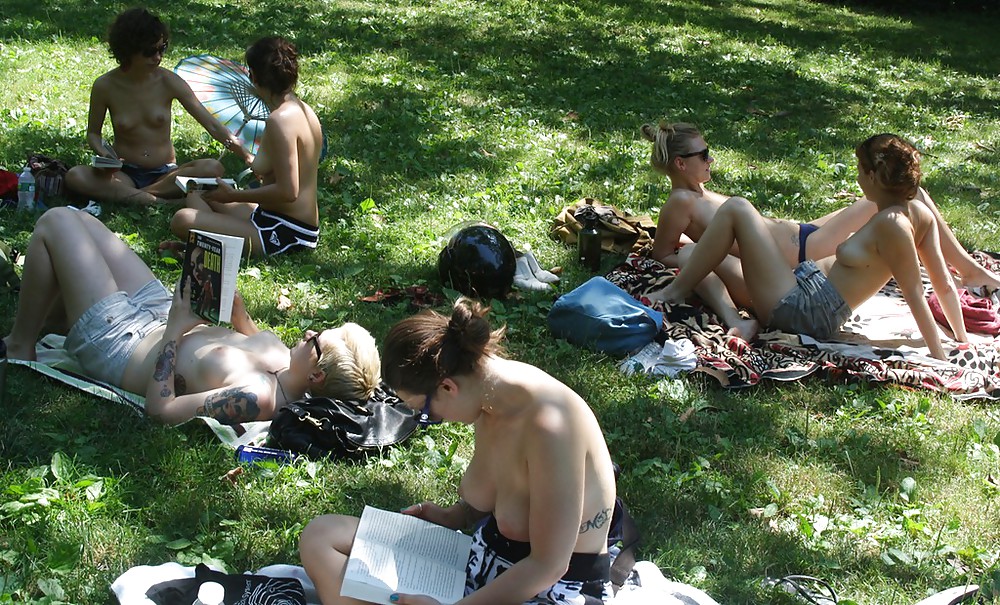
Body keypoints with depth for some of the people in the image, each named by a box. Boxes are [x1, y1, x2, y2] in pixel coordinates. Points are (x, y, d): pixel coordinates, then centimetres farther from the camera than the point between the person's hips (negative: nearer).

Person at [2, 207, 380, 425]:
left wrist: (173, 329, -30)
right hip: (156, 310, 8)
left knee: (56, 222, -3)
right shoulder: (287, 362, -14)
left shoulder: (257, 398, -40)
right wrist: (235, 305, -8)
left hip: (117, 345, -8)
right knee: (77, 219, 19)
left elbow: (160, 409, -36)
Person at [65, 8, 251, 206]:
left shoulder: (168, 82, -7)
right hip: (125, 174, 0)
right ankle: (154, 201, -33)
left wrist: (248, 158, -20)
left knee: (213, 168, -29)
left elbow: (212, 125, -9)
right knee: (75, 176, -29)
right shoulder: (105, 86, -6)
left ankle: (125, 195, -27)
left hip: (165, 174, 0)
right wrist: (103, 153, -15)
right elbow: (93, 133, 8)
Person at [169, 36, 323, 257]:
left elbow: (288, 192, -25)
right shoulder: (303, 110, 8)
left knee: (183, 220, -21)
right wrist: (263, 174, 23)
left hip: (284, 235, -11)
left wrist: (234, 195, -15)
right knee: (197, 196, 21)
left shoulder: (280, 119, -21)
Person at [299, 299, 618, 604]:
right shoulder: (489, 393, -4)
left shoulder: (548, 426, -30)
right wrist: (453, 517, 1)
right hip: (487, 555, 9)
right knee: (319, 536, 2)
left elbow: (548, 565, -25)